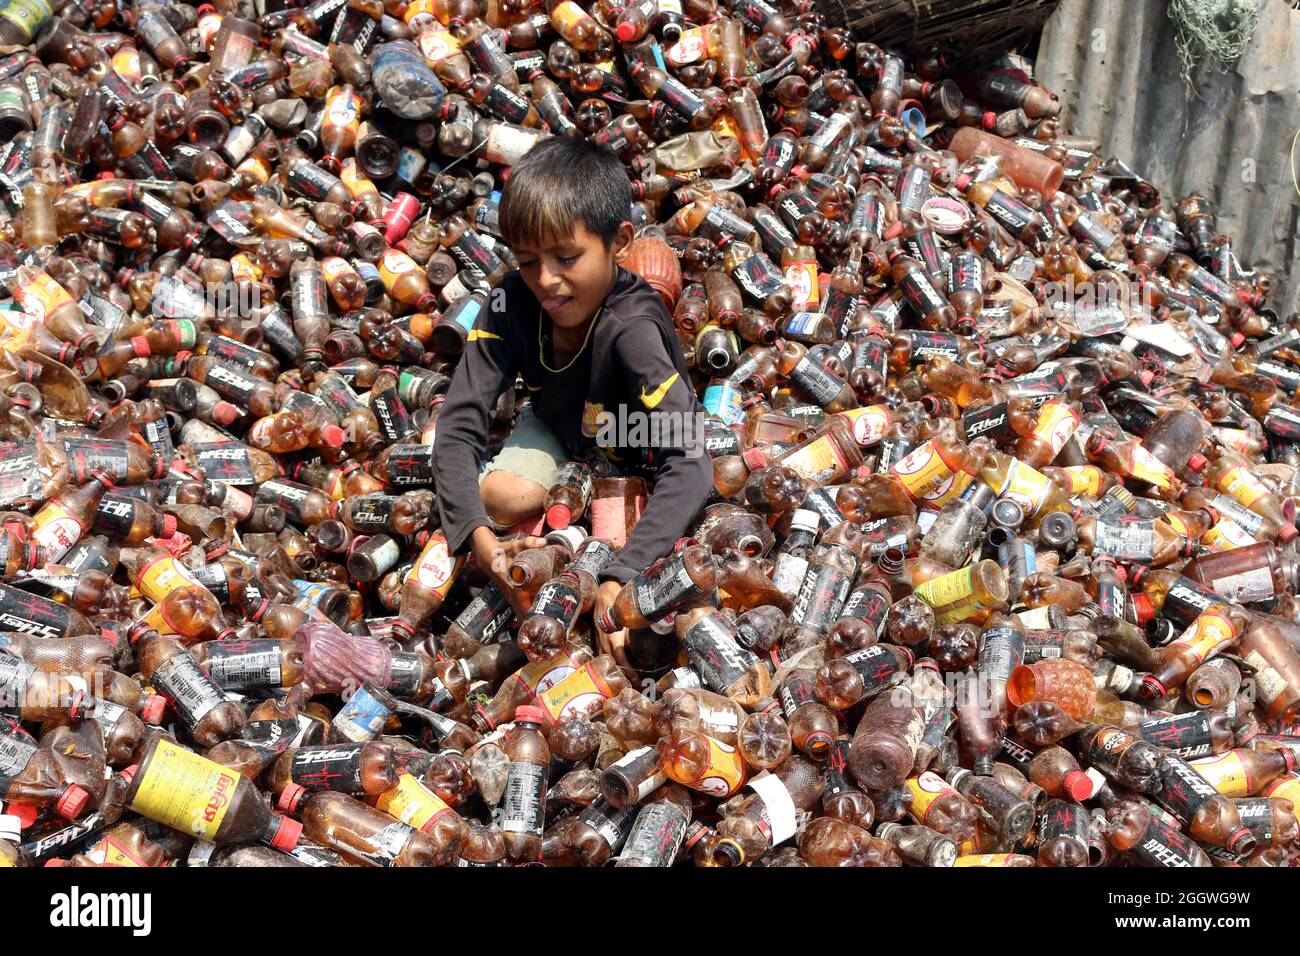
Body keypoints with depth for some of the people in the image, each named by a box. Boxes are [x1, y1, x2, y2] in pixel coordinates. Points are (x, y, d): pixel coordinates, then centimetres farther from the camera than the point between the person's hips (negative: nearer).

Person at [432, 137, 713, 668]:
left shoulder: (631, 330, -40)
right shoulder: (513, 302, -28)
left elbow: (690, 465, -46)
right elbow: (459, 425, -29)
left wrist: (622, 578, -55)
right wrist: (478, 536, -45)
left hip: (630, 447, -2)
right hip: (558, 421, 3)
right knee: (505, 496, -24)